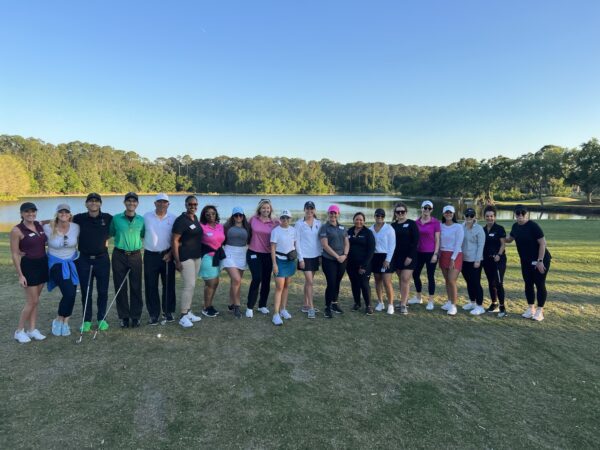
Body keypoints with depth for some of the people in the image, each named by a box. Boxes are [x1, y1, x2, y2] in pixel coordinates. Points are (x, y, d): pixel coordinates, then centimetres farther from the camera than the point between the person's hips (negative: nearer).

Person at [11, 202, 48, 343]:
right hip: (28, 266, -5)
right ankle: (19, 331, 13)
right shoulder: (17, 230, -11)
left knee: (35, 300, 11)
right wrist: (20, 275, -13)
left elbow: (46, 241, 24)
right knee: (32, 301, -3)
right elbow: (14, 254, -10)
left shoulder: (40, 225, 4)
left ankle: (32, 329, 20)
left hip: (43, 264, 5)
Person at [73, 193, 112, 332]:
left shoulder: (108, 218, -3)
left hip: (102, 259, 0)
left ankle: (101, 318, 23)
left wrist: (105, 239, 4)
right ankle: (87, 320, 22)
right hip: (84, 259, 0)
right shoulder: (79, 218, -4)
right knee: (86, 291, 8)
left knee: (103, 291, 8)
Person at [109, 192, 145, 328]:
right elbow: (111, 234, 11)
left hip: (135, 256, 1)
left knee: (136, 287, 3)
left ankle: (135, 316, 15)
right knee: (120, 287, 4)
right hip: (119, 256, -1)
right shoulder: (116, 218, 0)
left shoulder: (141, 220, 4)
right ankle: (124, 317, 17)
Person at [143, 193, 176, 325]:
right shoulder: (146, 217, 3)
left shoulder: (173, 218, 2)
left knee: (168, 285, 6)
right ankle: (153, 314, 13)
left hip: (167, 255, 0)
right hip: (150, 256, 0)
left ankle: (168, 311, 20)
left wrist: (170, 253, -7)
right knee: (151, 286, 3)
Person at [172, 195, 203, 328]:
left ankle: (188, 311, 23)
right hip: (185, 257, -8)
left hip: (197, 256, 8)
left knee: (191, 285, 13)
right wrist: (177, 261, -19)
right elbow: (174, 241, -16)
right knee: (189, 285, -9)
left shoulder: (195, 218, 10)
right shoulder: (181, 220, -14)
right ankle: (183, 316, 1)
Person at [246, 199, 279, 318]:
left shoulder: (274, 223, 1)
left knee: (266, 280, 9)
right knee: (257, 278, -13)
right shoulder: (253, 219, -1)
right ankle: (249, 307, 1)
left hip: (268, 255, 2)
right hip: (254, 254, -2)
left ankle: (262, 305, 28)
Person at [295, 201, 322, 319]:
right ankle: (311, 308, 0)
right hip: (305, 256, -4)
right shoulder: (299, 224, -5)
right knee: (310, 282, -8)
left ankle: (305, 305, 23)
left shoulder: (318, 223, 6)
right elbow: (297, 242, -6)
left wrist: (321, 254, 4)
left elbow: (320, 240, 10)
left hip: (315, 256, 4)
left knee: (308, 281, 13)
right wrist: (300, 258, -10)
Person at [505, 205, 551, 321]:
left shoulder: (533, 226, -19)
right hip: (525, 261, 7)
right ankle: (531, 308, 22)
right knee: (528, 284, 11)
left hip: (540, 260, -7)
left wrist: (540, 261, -21)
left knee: (539, 284, 0)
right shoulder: (515, 226, 1)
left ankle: (540, 311, 9)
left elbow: (542, 243, -20)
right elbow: (509, 239, 19)